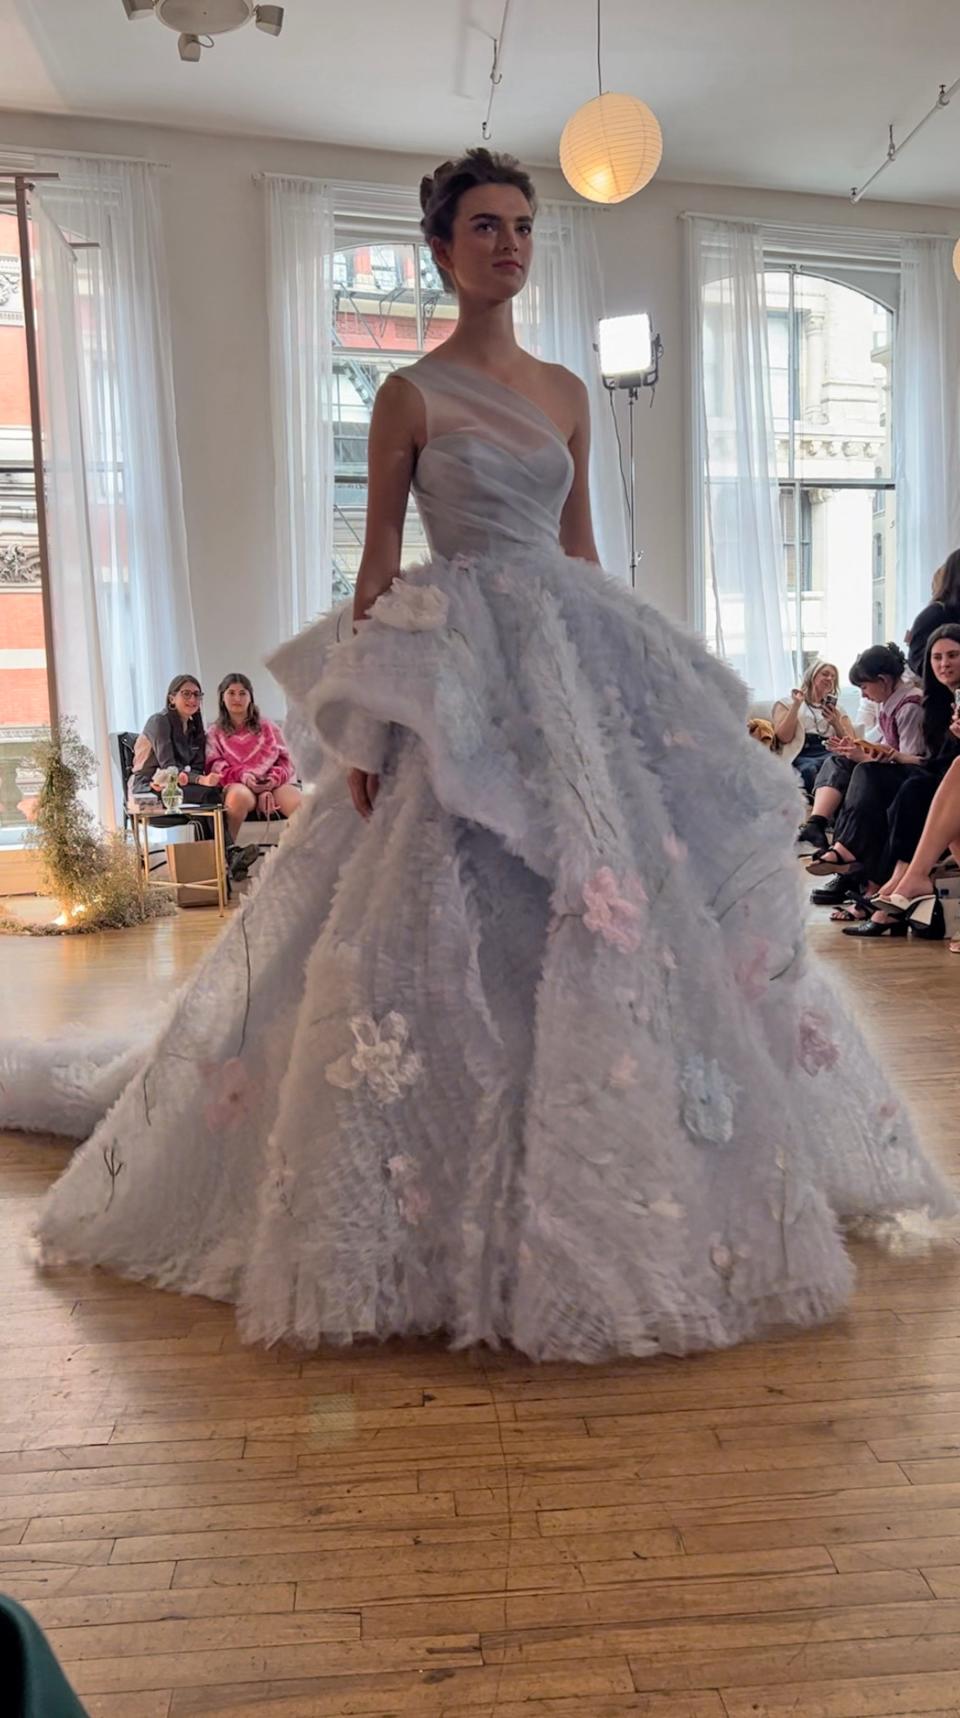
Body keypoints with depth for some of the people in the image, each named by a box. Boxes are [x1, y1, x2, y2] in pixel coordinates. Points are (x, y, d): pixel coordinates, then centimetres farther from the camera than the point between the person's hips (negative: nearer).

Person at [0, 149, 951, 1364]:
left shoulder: (566, 393, 16)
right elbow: (378, 562, -1)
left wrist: (617, 666, 12)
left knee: (625, 894, 1)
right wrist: (364, 729, -8)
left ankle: (588, 1195, 18)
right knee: (451, 923, -7)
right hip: (458, 674, -5)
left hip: (573, 663, 5)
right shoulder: (411, 394, 3)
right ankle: (441, 1208, 9)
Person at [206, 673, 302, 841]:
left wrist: (275, 778, -8)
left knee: (301, 804, -34)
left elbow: (285, 759, 16)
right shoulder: (214, 732, 22)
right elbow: (215, 766, 7)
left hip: (272, 784, 2)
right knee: (239, 795, -42)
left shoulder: (267, 727, 26)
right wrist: (241, 775, -15)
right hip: (237, 785, -1)